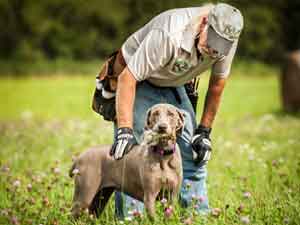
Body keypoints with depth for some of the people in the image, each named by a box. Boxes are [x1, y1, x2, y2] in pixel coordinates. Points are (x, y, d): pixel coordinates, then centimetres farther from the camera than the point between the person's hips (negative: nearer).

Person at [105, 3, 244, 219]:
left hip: (173, 86, 6)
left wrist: (204, 131, 0)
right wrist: (124, 130, -41)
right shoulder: (169, 34, -38)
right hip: (136, 83, -5)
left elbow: (217, 83, -1)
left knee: (194, 156, 0)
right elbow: (128, 78, -35)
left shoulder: (227, 39, -19)